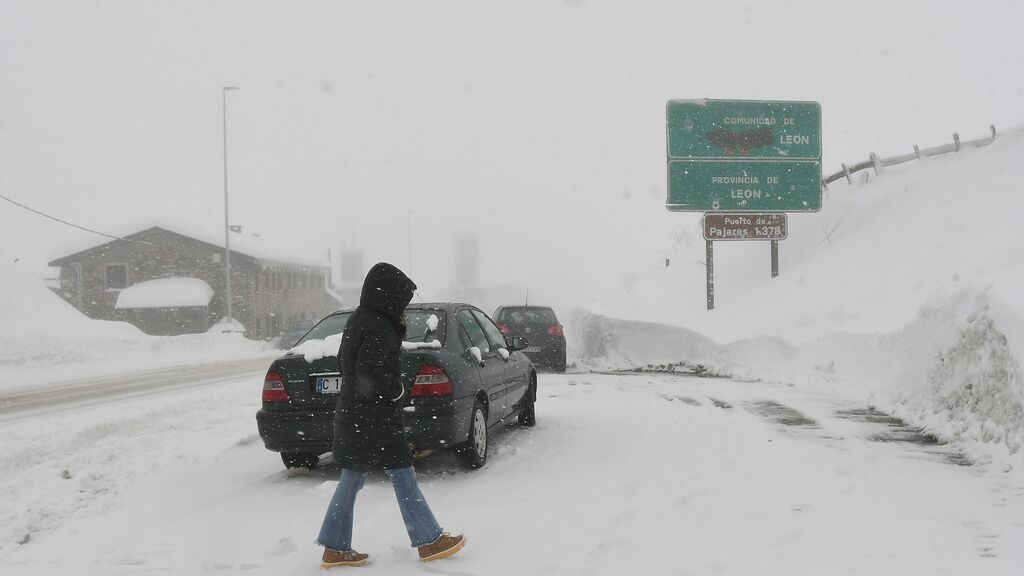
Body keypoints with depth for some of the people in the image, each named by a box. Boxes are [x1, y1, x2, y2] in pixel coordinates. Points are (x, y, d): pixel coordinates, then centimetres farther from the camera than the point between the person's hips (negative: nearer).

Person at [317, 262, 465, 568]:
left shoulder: (359, 320, 12)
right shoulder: (378, 327, -18)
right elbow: (370, 374, -24)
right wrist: (396, 390, -8)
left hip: (353, 417, 10)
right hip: (375, 420, -9)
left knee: (351, 480, 11)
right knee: (403, 477, -1)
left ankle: (335, 549, 15)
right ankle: (429, 541, 8)